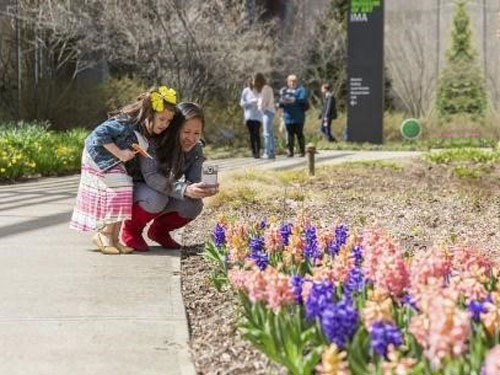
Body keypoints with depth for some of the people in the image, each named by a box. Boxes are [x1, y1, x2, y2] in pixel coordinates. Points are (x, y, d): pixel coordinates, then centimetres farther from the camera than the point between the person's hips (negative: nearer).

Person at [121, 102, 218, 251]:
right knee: (156, 199, -37)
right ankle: (130, 230, -7)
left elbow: (194, 182, -17)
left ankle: (159, 230, 7)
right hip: (135, 187, -5)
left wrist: (206, 190, -43)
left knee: (194, 205, -21)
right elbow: (150, 176, -38)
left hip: (166, 192, 6)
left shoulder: (196, 149, -10)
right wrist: (185, 190, -51)